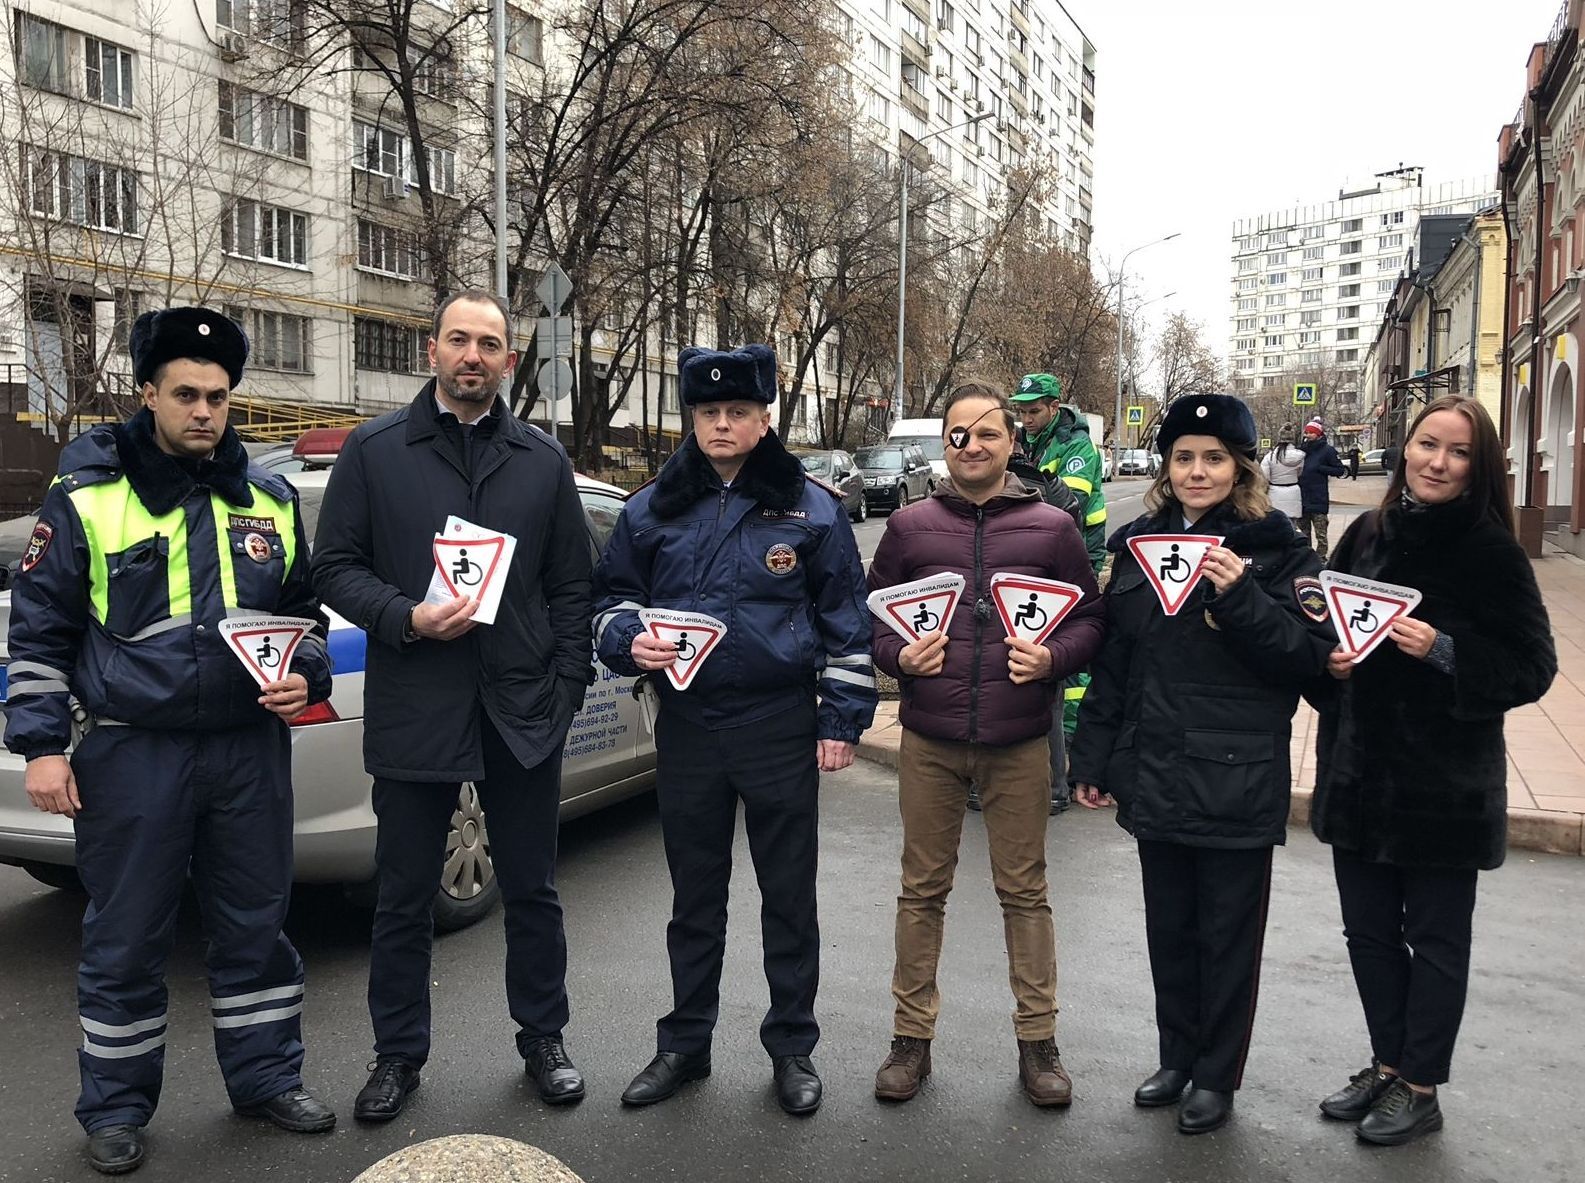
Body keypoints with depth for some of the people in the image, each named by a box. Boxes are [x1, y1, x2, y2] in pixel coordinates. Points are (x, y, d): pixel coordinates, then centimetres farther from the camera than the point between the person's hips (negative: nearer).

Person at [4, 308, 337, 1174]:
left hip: (249, 750, 3)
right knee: (124, 941, 9)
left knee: (255, 926, 13)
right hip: (131, 756, -3)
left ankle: (266, 1077, 29)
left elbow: (303, 613, 17)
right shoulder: (85, 497, -2)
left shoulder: (268, 501, 8)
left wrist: (304, 677, -1)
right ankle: (116, 1108, 27)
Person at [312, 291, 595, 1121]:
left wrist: (568, 685, 0)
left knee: (532, 890, 12)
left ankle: (543, 1040, 29)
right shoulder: (373, 450, 3)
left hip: (522, 710, 2)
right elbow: (335, 567, 1)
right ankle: (399, 1054, 28)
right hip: (413, 709, -1)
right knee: (404, 896, 11)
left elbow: (572, 584, 8)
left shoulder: (542, 460, 8)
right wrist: (406, 618, -15)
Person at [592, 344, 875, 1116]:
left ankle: (792, 1047, 26)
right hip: (687, 726, 2)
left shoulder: (813, 508, -2)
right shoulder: (651, 509, 4)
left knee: (788, 894, 9)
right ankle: (685, 1043, 31)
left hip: (782, 728, -2)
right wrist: (630, 640, -10)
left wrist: (842, 720, -2)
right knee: (694, 894, 15)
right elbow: (612, 597, 12)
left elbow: (845, 622, 1)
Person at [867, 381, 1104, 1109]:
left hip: (1019, 744, -1)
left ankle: (1037, 1039, 25)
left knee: (1025, 892, 10)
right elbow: (871, 613, 9)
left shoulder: (1051, 528, 2)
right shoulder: (909, 527, 4)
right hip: (929, 741, 1)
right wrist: (899, 655, -10)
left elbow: (1090, 618, 6)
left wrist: (1052, 659, -13)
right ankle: (912, 1036, 25)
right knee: (922, 889, 10)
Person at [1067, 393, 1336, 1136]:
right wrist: (1093, 761, 8)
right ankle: (1176, 1057, 35)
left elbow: (1309, 658, -12)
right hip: (1153, 777, 4)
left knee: (1228, 935, 9)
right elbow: (1111, 661, 8)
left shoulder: (1276, 550, -5)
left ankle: (1218, 1076, 26)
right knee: (1169, 927, 17)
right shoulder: (1138, 544, 6)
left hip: (1237, 784, -4)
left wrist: (1240, 596, -25)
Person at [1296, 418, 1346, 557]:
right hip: (1301, 498, 5)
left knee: (1320, 534, -2)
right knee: (1303, 533, 14)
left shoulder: (1327, 450, -4)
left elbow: (1340, 470, -5)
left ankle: (1320, 557, 3)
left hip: (1318, 500, -5)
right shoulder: (1301, 448, 9)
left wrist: (1320, 468, -14)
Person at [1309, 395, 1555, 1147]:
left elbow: (1532, 668, -10)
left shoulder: (1492, 553, -10)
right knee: (1368, 928, 15)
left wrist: (1442, 652, -23)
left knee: (1434, 938, 9)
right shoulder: (1366, 535, 3)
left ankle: (1420, 1090, 25)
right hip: (1358, 772, 5)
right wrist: (1326, 658, -6)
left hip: (1444, 784, -5)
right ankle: (1387, 1065, 34)